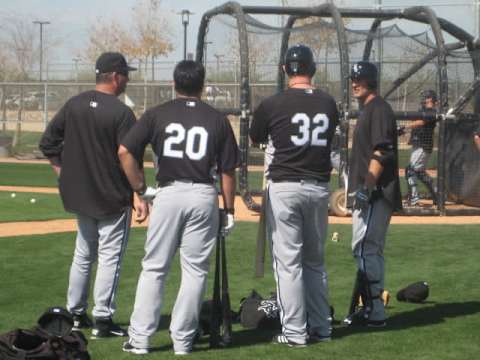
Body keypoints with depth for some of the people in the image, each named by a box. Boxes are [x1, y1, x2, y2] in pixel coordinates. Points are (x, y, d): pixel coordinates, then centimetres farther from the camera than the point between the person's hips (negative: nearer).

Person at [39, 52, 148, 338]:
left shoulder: (74, 105, 3)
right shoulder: (121, 112, -15)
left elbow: (48, 142, 6)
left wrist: (63, 171, 10)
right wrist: (140, 196, -17)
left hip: (79, 194, 6)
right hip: (113, 197, -6)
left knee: (83, 255, 17)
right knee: (110, 257, 1)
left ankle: (76, 315, 23)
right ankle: (103, 320, 2)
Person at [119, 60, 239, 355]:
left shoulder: (157, 115, 3)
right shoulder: (218, 119, 4)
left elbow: (124, 152, -5)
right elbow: (227, 171, 4)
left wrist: (141, 188, 4)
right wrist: (229, 210, 11)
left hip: (168, 194, 0)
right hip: (204, 196, 0)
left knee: (154, 268, 7)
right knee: (195, 270, 7)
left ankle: (140, 339, 6)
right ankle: (183, 340, 9)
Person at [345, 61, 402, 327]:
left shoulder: (379, 108, -11)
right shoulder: (367, 110, 20)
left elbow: (382, 152, -20)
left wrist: (366, 188, -25)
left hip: (375, 194, -11)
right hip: (367, 194, 11)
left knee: (364, 249, -12)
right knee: (371, 250, 14)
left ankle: (374, 312, -11)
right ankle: (372, 309, 20)